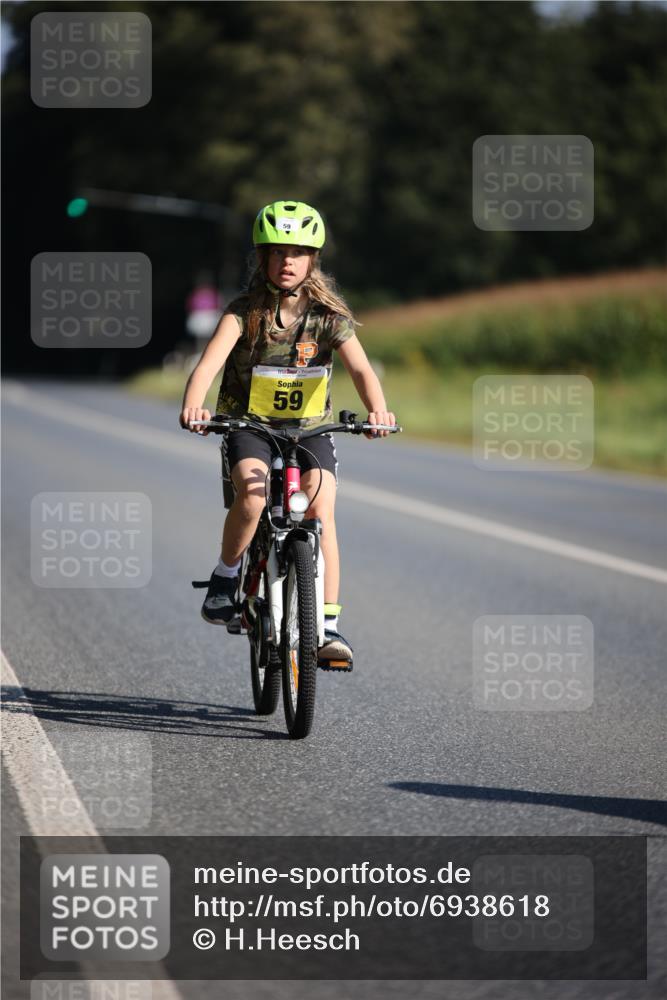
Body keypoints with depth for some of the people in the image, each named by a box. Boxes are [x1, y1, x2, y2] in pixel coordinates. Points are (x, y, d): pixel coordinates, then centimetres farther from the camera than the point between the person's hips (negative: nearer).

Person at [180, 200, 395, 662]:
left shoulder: (329, 314, -8)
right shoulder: (245, 311, -11)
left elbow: (361, 368, -22)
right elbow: (211, 361, -26)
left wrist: (377, 410, -44)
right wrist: (193, 405, -47)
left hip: (310, 428, 1)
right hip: (249, 425, -1)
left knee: (321, 510, -20)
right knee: (252, 491, -31)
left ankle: (329, 624, -14)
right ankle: (226, 577, -8)